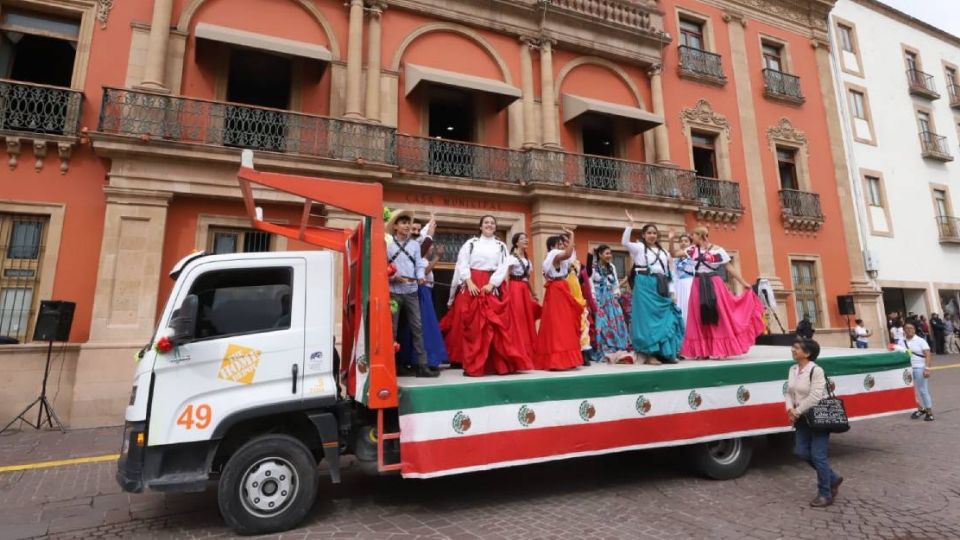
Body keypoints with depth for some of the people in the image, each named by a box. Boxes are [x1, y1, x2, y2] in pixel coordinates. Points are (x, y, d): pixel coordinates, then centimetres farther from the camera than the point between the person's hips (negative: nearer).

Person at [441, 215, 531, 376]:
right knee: (471, 325, -3)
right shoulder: (471, 243, 11)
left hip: (491, 287, 1)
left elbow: (503, 268, 4)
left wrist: (491, 284, -10)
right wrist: (469, 282, -12)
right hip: (471, 286, -1)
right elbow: (462, 263, 1)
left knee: (494, 324, -4)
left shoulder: (501, 246, 14)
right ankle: (472, 365, 2)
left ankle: (499, 363, 2)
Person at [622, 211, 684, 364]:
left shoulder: (663, 251, 19)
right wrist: (630, 224, -22)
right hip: (645, 286, -5)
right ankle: (649, 354, -5)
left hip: (661, 287, 6)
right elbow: (624, 242, -15)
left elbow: (668, 272, 19)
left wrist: (671, 291, 13)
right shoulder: (638, 247, 5)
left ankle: (666, 353, 12)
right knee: (648, 318, -7)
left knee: (666, 319, 4)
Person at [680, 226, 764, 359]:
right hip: (698, 286, 4)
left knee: (719, 317, -3)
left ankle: (720, 350, 3)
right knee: (701, 319, 3)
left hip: (714, 285, -3)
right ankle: (703, 351, 8)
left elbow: (730, 268, 1)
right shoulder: (692, 250, 8)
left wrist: (744, 283, 1)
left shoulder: (717, 250, -2)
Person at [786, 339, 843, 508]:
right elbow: (789, 393, 8)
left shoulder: (816, 371, -20)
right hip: (802, 419, 8)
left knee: (818, 456, -1)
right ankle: (833, 479, 30)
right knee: (801, 452, 9)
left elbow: (814, 398, -24)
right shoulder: (793, 369, 4)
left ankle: (825, 494, 15)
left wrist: (796, 412, -18)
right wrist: (790, 409, -9)